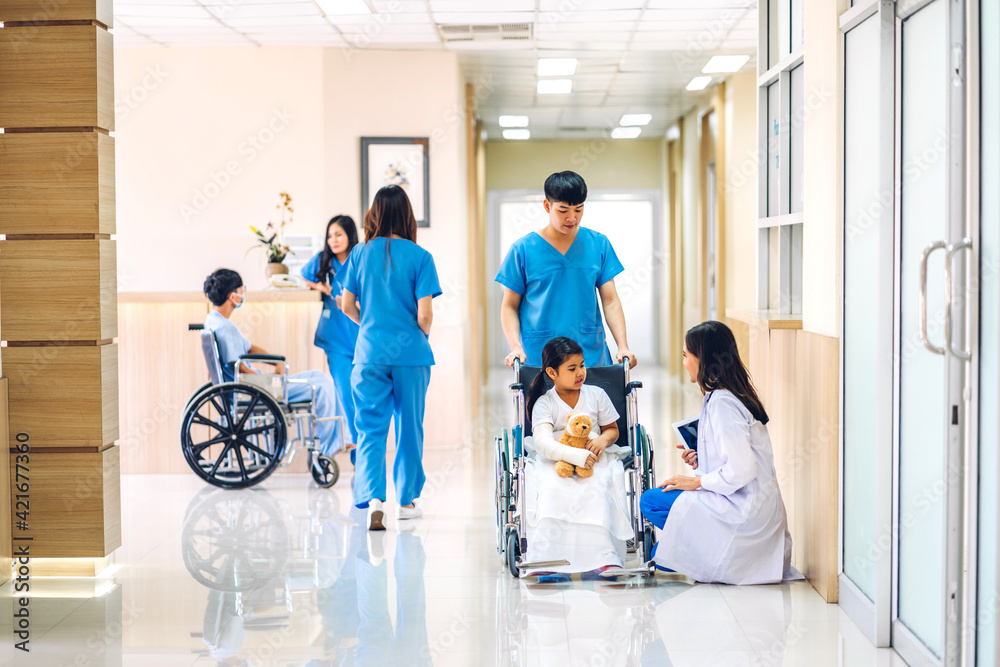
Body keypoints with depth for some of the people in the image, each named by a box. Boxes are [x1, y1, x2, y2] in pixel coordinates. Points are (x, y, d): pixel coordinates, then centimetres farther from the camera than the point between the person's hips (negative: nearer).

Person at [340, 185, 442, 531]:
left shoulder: (360, 253, 1)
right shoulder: (419, 257, -6)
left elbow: (347, 305, 5)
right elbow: (425, 314, -9)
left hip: (370, 353, 1)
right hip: (411, 353, -1)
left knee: (371, 428, 2)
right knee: (409, 427, 11)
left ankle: (373, 498, -16)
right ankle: (406, 500, 21)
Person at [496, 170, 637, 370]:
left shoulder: (598, 244, 9)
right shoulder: (523, 249, 2)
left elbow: (610, 301, 8)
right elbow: (510, 306, 5)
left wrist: (623, 346, -5)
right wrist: (516, 347, -10)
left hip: (592, 356, 2)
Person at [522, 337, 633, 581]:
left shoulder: (596, 394, 11)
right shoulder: (544, 404, 0)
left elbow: (612, 429, 19)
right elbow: (543, 443, -16)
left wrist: (603, 440, -7)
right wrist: (577, 456, -30)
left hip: (594, 460, 1)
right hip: (556, 461, -1)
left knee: (596, 490, -32)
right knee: (551, 491, -33)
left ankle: (602, 559, -34)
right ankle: (548, 561, -36)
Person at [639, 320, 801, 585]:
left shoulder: (723, 403, -20)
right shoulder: (720, 397, 11)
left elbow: (742, 470, -25)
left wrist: (696, 482, -14)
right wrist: (701, 459, 7)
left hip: (743, 510, -10)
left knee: (650, 501, -4)